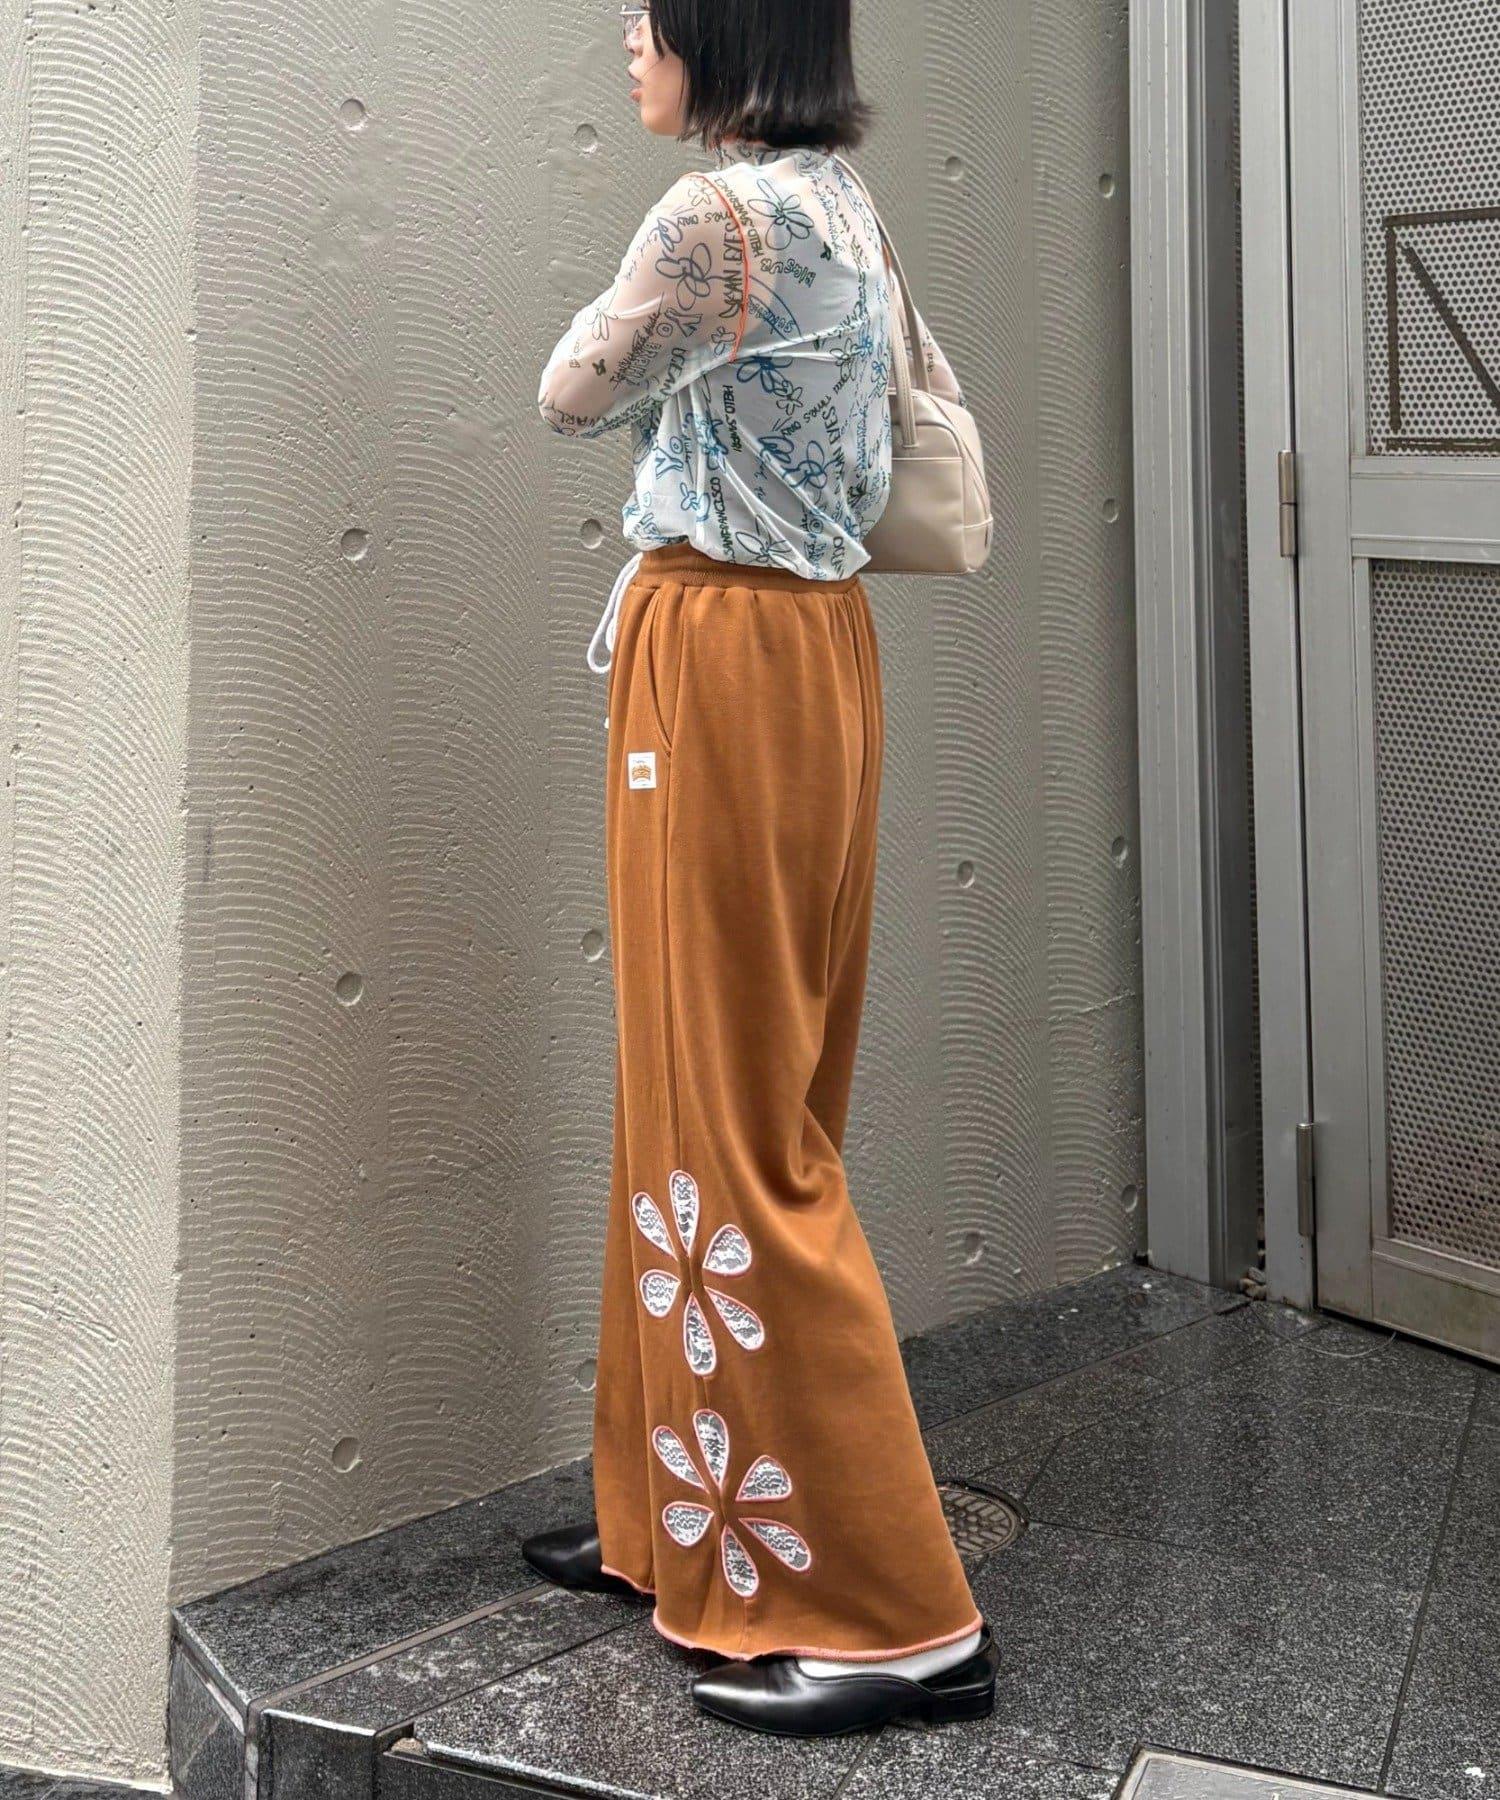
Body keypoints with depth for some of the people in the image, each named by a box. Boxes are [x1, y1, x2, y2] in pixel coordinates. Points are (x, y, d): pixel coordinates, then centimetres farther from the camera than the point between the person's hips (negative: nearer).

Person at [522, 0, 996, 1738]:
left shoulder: (721, 213, -16)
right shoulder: (838, 207, 14)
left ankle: (890, 1616, 1)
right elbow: (932, 404, 24)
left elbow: (573, 393, -4)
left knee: (736, 1125, -5)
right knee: (710, 1090, 15)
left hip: (728, 664, -10)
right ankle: (691, 1514, 28)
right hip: (803, 641, 10)